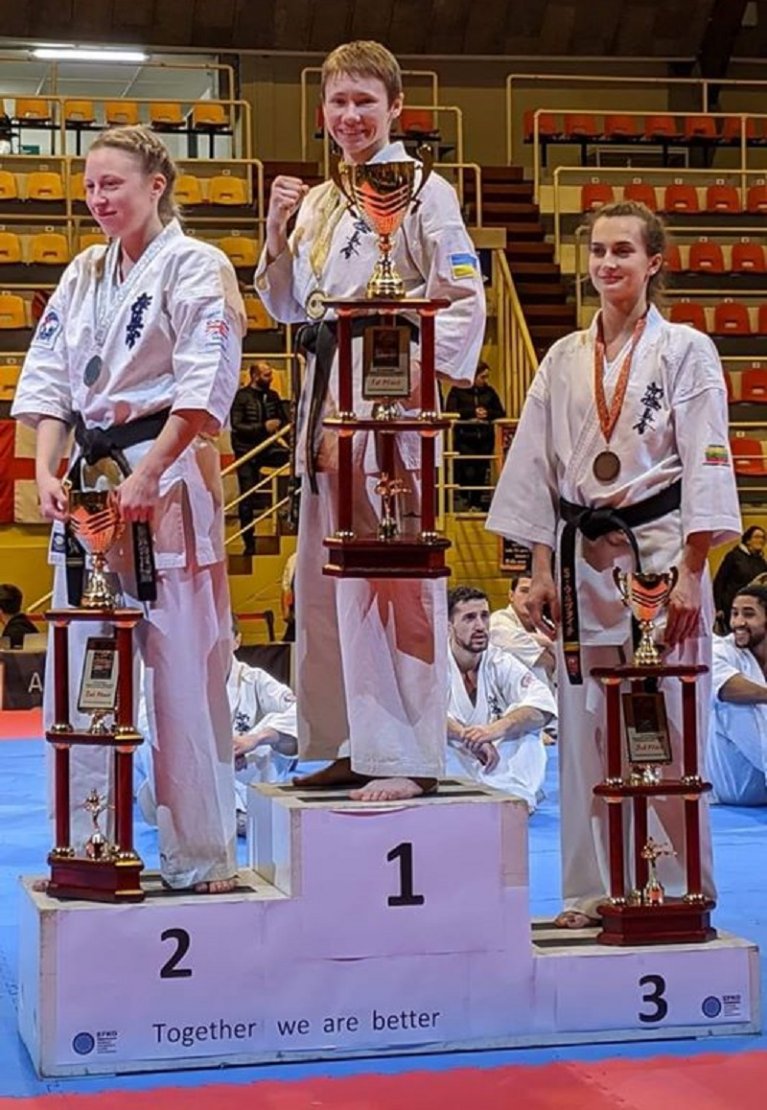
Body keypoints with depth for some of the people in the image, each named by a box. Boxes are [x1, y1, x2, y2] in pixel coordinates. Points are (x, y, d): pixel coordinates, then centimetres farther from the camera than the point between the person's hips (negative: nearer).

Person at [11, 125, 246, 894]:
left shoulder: (195, 267, -4)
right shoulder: (84, 274, 15)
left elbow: (204, 386, -14)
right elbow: (47, 377, 11)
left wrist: (144, 476, -19)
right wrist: (46, 473, -4)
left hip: (168, 479, -7)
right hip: (86, 482, 7)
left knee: (184, 676, -5)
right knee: (79, 672, 8)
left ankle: (199, 859, 6)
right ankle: (86, 850, 19)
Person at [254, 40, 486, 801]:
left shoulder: (420, 191, -4)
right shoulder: (316, 202, 17)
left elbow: (465, 298, -8)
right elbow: (289, 308, 21)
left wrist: (423, 384, -16)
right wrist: (278, 235, 6)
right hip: (326, 399, 8)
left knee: (392, 580, -11)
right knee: (325, 583, 10)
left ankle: (408, 757, -6)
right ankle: (352, 747, 20)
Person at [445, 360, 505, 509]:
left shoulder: (489, 391, 12)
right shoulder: (458, 390, 2)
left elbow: (501, 413, 13)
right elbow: (450, 411, -9)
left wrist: (488, 413, -7)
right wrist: (473, 412, -13)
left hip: (485, 437, 4)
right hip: (464, 437, -4)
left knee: (482, 470, 2)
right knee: (468, 471, -12)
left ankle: (477, 502, 11)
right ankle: (463, 499, 1)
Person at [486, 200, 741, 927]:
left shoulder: (685, 351, -1)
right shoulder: (564, 360, 11)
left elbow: (706, 465, -6)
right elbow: (537, 467, 11)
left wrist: (689, 576, -13)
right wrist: (541, 570, 4)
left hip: (659, 552, -4)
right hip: (583, 558, 4)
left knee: (666, 725, -4)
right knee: (584, 726, 6)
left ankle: (676, 891, 8)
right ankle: (592, 890, 16)